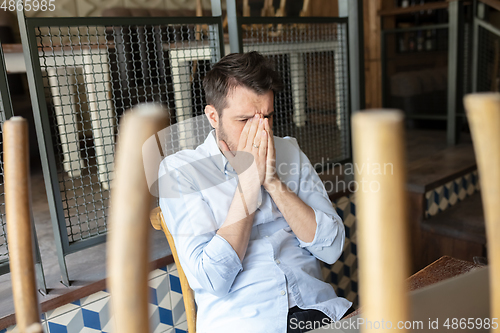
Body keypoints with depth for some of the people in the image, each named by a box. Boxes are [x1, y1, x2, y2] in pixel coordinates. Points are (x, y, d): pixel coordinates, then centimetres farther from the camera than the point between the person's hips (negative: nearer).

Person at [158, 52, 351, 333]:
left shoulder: (289, 151, 8)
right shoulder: (179, 170, -4)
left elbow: (332, 249, 0)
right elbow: (211, 280, -14)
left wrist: (273, 181, -11)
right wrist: (248, 182, -13)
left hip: (317, 309, 4)